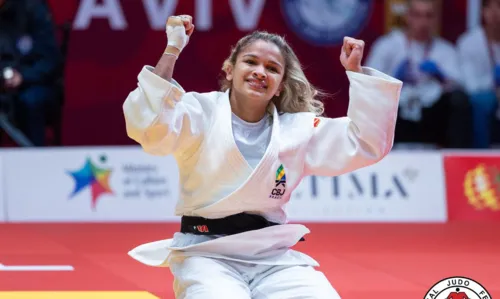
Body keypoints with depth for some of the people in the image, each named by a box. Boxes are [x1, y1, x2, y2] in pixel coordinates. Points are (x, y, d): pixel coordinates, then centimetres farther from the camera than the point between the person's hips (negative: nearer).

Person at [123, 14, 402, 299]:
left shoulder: (298, 127, 11)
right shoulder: (202, 112, 0)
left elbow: (368, 143, 8)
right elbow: (149, 127, -20)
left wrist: (355, 71, 2)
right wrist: (172, 50, -20)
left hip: (274, 257, 4)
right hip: (208, 255, -4)